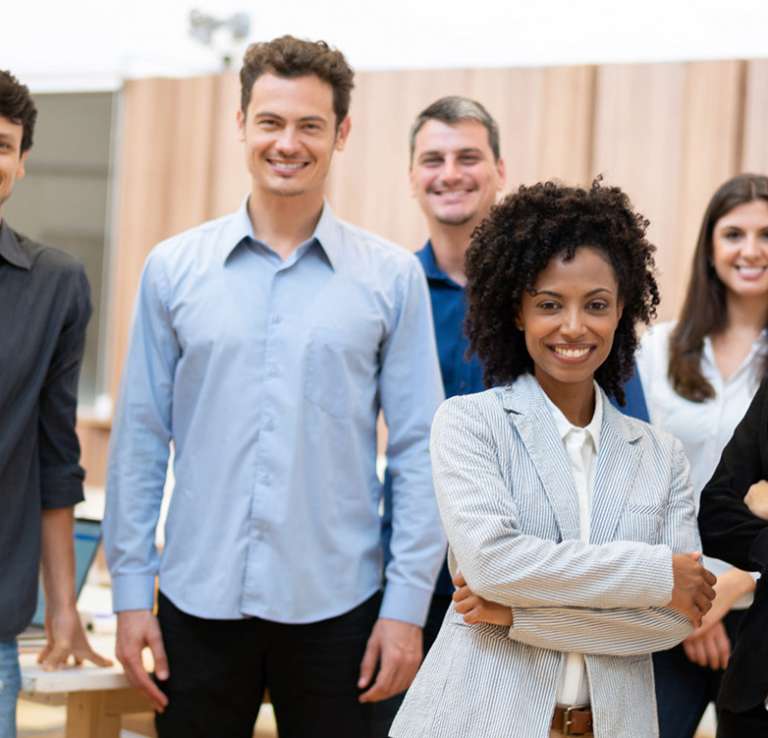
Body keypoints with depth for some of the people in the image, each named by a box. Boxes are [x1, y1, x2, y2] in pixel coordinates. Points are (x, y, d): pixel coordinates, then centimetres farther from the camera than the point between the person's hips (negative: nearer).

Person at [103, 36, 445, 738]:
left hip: (335, 603, -1)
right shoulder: (174, 267, 3)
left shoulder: (391, 277, 0)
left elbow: (418, 451, 0)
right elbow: (140, 440, 5)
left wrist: (407, 605, -4)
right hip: (200, 598, 1)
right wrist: (131, 592, 1)